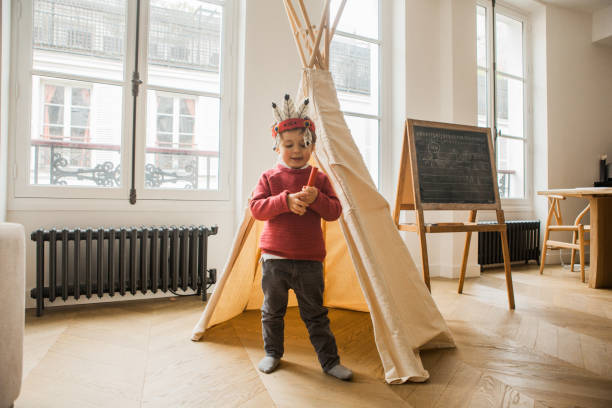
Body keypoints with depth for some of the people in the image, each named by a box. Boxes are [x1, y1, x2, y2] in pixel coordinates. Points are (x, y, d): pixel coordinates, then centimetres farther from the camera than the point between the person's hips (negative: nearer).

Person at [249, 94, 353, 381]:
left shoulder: (320, 179, 4)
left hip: (310, 259, 0)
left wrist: (316, 199, -21)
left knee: (315, 313, 9)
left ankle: (330, 360, 22)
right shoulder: (269, 177, 1)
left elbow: (335, 211, -2)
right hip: (274, 258, 1)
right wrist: (286, 200, -24)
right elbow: (256, 208, -11)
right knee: (272, 310, 15)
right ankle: (272, 352, 37)